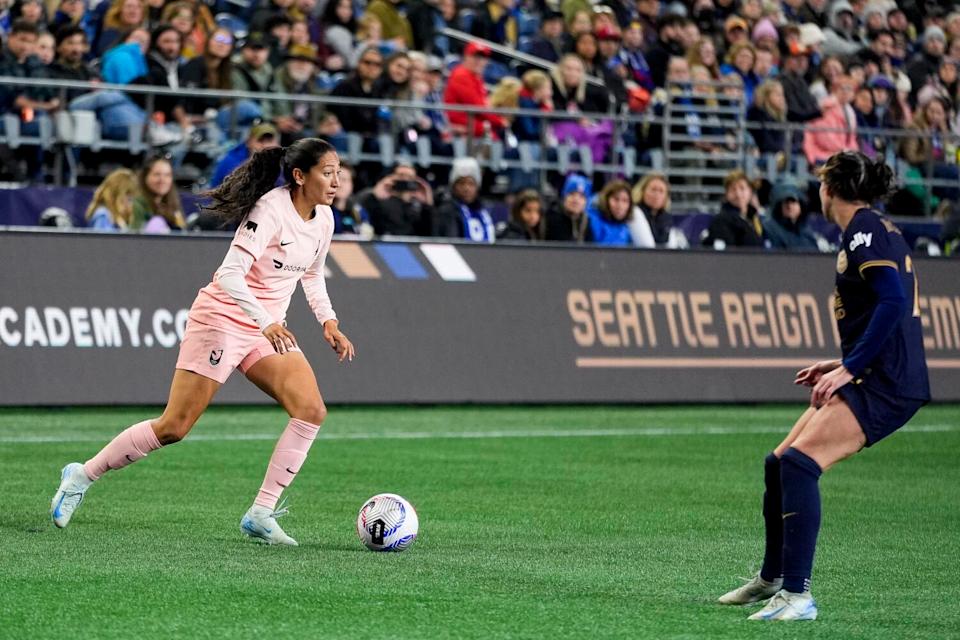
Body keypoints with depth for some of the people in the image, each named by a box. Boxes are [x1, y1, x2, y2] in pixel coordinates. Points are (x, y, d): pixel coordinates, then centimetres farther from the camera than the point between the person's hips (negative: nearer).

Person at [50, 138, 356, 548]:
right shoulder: (271, 209, -21)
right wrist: (266, 322, -37)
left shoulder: (323, 218, 4)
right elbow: (230, 274, -28)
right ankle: (82, 476, 11)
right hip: (223, 318, -8)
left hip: (268, 328, 8)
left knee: (312, 410, -11)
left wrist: (328, 322, 10)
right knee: (174, 428, -7)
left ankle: (261, 514, -7)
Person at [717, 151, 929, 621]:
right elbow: (896, 304, 23)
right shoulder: (868, 229, 19)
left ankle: (797, 596, -24)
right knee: (779, 464, 14)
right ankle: (772, 578, 31)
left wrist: (850, 368, -22)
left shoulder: (864, 227, -10)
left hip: (885, 385, -10)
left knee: (799, 461, -23)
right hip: (873, 377, 10)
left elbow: (893, 300, -23)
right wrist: (844, 365, 20)